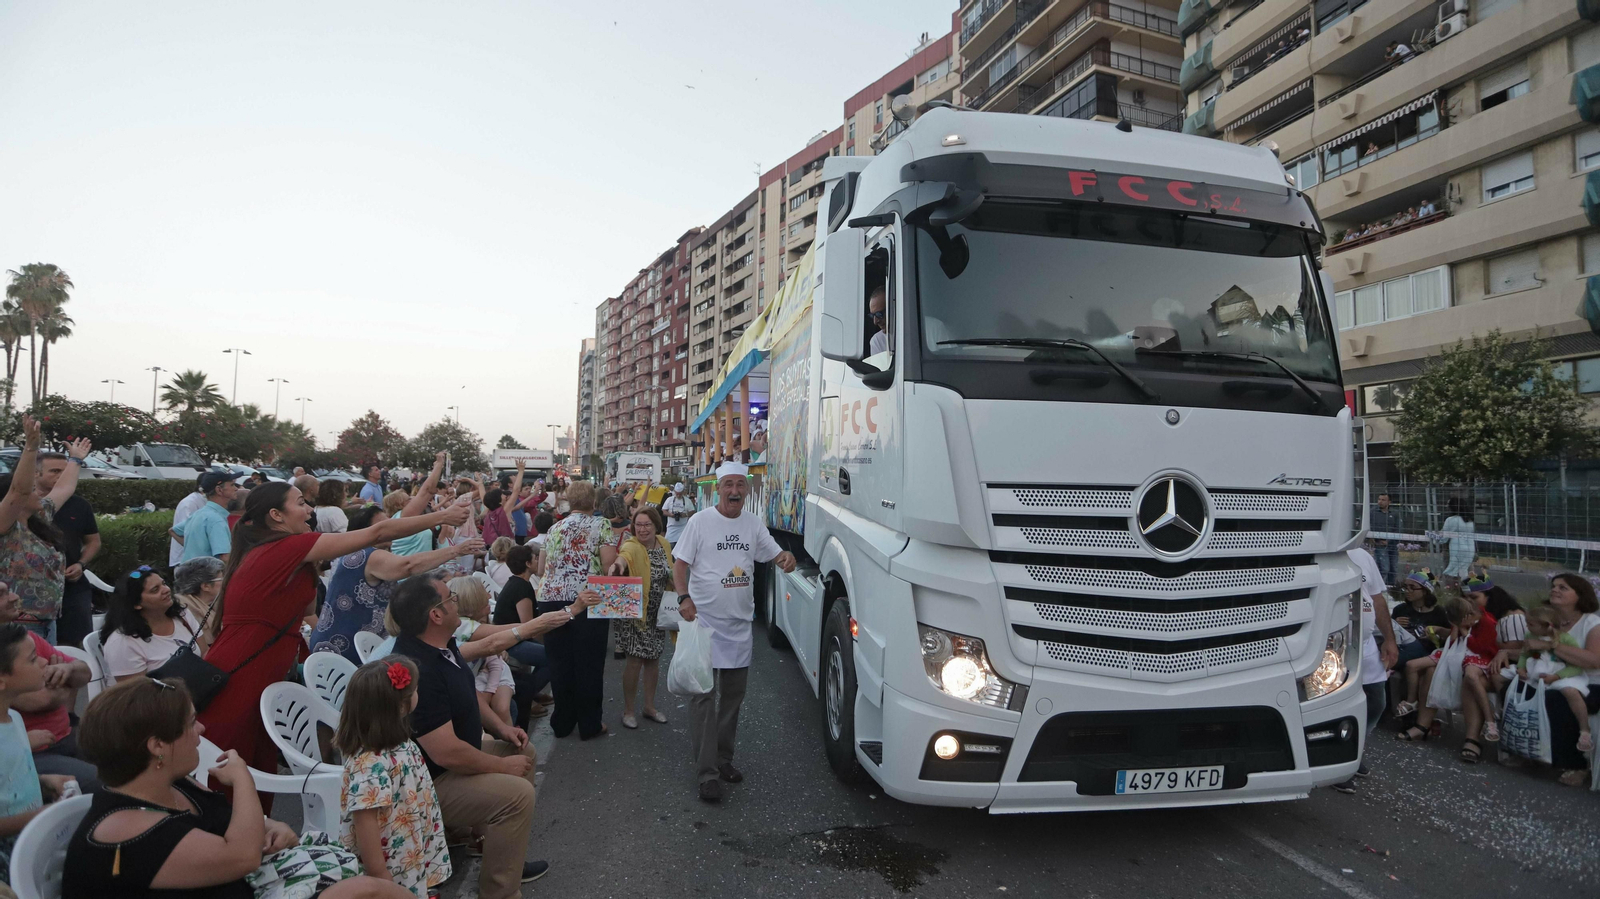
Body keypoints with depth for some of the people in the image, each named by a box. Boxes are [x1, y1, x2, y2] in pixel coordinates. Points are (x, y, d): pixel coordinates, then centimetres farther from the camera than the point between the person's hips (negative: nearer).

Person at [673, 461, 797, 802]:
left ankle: (723, 758, 30)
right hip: (704, 620, -5)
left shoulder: (753, 524, 6)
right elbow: (680, 564, -6)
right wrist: (684, 597, -22)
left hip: (739, 623, 5)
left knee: (733, 696, 15)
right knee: (704, 697, -5)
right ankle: (707, 774, 1)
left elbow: (775, 554, 14)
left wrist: (787, 558, -10)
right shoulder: (700, 521, -6)